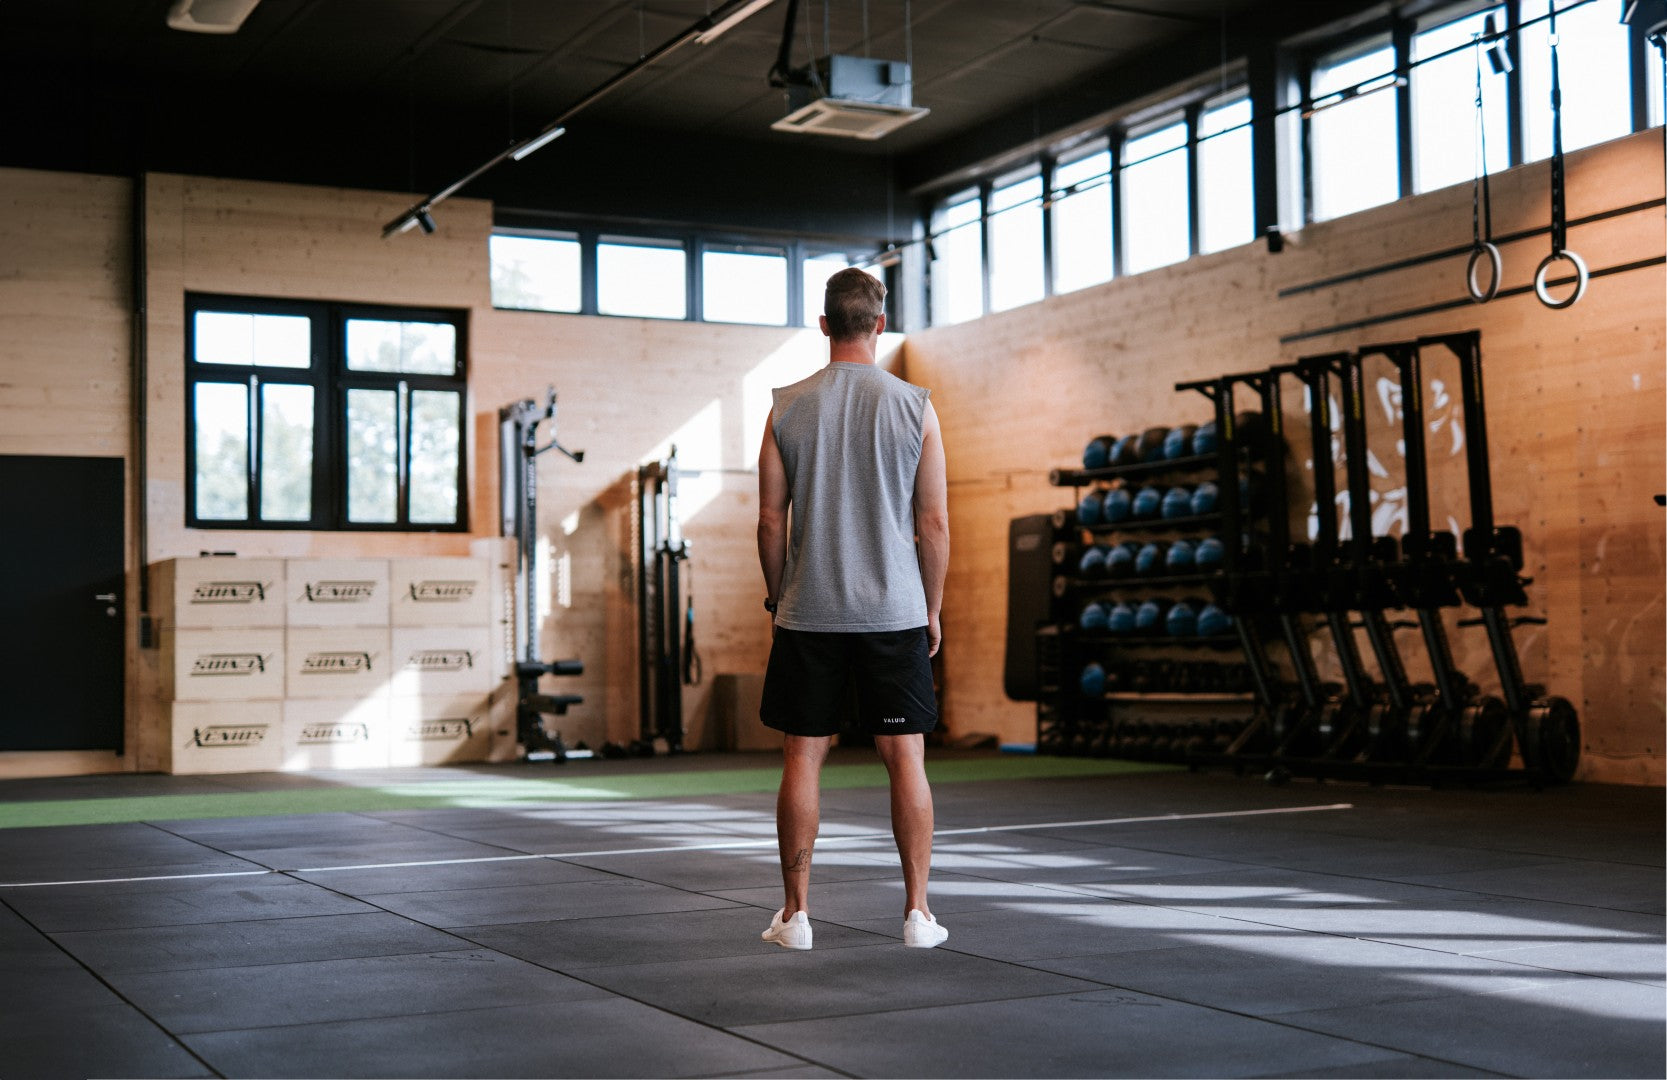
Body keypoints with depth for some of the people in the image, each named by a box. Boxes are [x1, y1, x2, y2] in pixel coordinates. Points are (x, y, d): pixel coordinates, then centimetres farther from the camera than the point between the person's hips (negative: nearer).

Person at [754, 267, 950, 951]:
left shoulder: (787, 409, 0)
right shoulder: (914, 407, -2)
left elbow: (771, 521, 1)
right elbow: (935, 523, -1)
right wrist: (932, 609, 9)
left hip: (808, 613, 1)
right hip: (894, 612, 0)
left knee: (803, 757, 6)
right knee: (905, 758, 5)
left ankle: (796, 913, 11)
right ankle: (918, 913, 7)